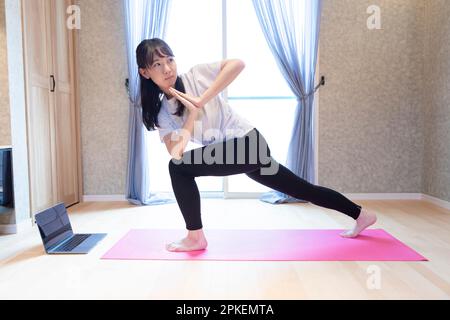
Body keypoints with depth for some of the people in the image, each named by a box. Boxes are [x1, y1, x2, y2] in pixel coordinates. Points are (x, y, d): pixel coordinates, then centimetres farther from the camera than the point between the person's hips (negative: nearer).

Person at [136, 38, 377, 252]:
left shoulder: (194, 76, -7)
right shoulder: (161, 112, 9)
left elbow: (237, 64, -22)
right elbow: (174, 153, -5)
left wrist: (201, 100, -24)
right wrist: (192, 112, -20)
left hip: (247, 142, -8)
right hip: (228, 152, 8)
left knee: (179, 169, -16)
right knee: (303, 190, 16)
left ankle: (195, 238, 1)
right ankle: (361, 215, 34)